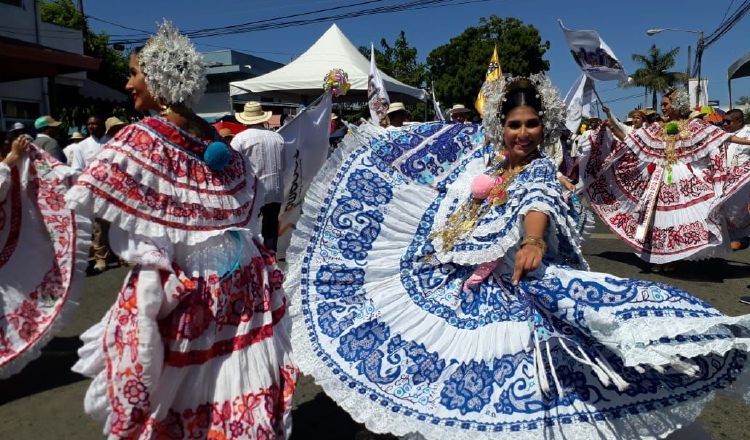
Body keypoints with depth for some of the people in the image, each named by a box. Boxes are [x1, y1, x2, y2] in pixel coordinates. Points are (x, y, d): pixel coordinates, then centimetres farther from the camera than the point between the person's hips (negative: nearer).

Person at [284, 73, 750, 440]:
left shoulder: (540, 171, -12)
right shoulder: (481, 146, 3)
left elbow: (538, 205, -35)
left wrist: (534, 241, -57)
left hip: (501, 287, -5)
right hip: (440, 277, 6)